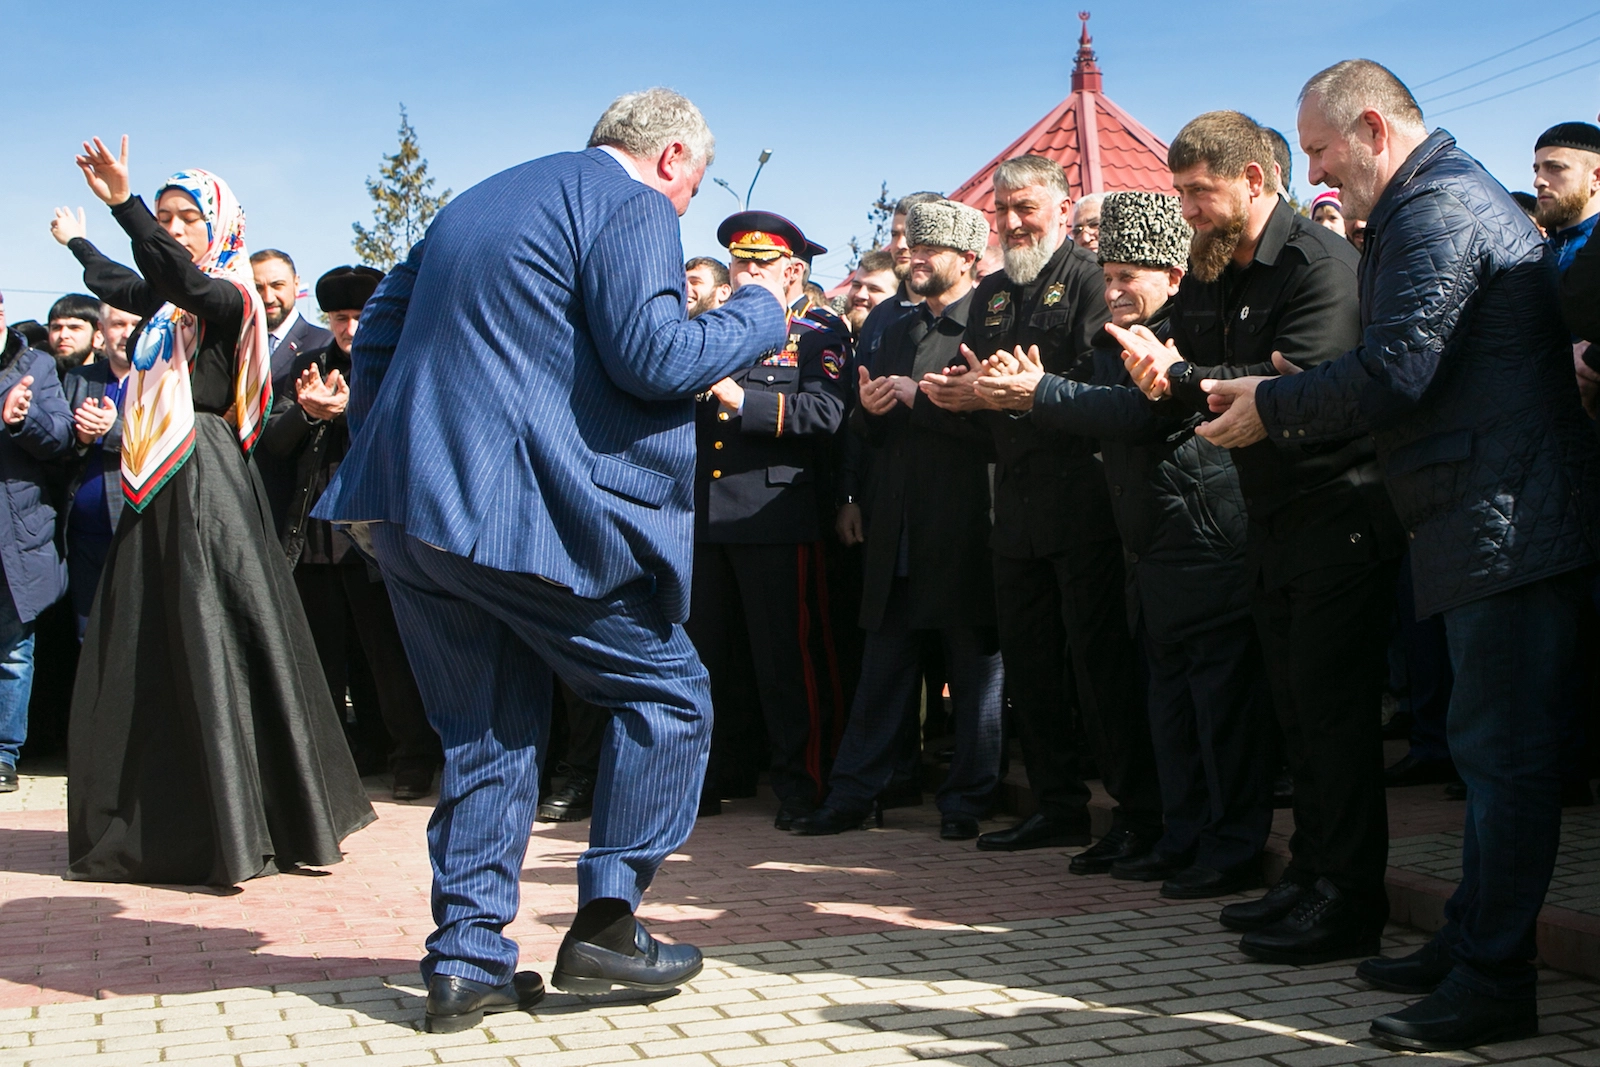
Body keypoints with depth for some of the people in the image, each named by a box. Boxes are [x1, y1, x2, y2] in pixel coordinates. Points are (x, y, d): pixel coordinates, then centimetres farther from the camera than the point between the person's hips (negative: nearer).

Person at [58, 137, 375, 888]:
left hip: (208, 485, -9)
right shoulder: (166, 303, 17)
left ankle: (241, 830, -4)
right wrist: (75, 240, 56)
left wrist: (123, 203, -39)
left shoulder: (229, 297, -7)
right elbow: (113, 284, 38)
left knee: (214, 652, -9)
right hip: (158, 490, 9)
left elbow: (185, 283, -30)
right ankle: (158, 827, 18)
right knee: (136, 658, 10)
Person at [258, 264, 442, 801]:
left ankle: (413, 758, 14)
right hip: (313, 533, 5)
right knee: (319, 658, 13)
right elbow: (272, 442, 8)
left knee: (390, 653, 0)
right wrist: (307, 411, -11)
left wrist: (349, 410, -26)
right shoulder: (309, 366, 14)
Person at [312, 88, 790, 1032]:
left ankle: (468, 960, 12)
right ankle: (607, 922, 6)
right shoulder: (635, 209, -3)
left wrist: (388, 457, 24)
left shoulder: (478, 201, 23)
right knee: (667, 694, 8)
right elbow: (652, 357, -15)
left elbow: (378, 328, 23)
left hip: (413, 509, 8)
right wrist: (758, 313, 0)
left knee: (490, 731, 14)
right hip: (535, 510, -8)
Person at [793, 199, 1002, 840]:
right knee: (882, 667, 8)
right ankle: (853, 794, 13)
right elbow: (873, 432, 21)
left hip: (963, 531, -6)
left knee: (975, 673, 4)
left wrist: (919, 397, -13)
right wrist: (869, 409, 0)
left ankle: (966, 803, 12)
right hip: (898, 533, 6)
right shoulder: (898, 333, 19)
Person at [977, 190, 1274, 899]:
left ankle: (1234, 852, 1)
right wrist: (1023, 396, -4)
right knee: (1171, 705, 13)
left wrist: (1042, 393, -17)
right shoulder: (1114, 345, 18)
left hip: (1210, 543, -9)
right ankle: (1183, 839, 22)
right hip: (1156, 556, 10)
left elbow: (1143, 412, -23)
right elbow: (1096, 428, 12)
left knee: (1224, 706, -5)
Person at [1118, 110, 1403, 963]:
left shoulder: (1321, 265, -14)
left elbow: (1294, 384, -25)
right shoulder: (1209, 274, 12)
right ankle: (1310, 873, 21)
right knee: (1296, 704, 12)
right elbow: (1199, 372, 11)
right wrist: (1162, 373, -12)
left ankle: (1347, 897, -1)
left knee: (1331, 704, -8)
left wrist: (1178, 376, -21)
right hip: (1272, 520, 9)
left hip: (1338, 513, -9)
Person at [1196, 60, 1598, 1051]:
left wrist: (1272, 404, -6)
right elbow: (1402, 365, 21)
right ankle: (1472, 944, 23)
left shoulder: (1437, 210, -13)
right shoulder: (1458, 194, 22)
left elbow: (1392, 371, -19)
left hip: (1507, 519, -11)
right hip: (1501, 518, 11)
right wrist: (1273, 392, 14)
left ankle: (1493, 982, -3)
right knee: (1496, 750, 14)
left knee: (1503, 752, -8)